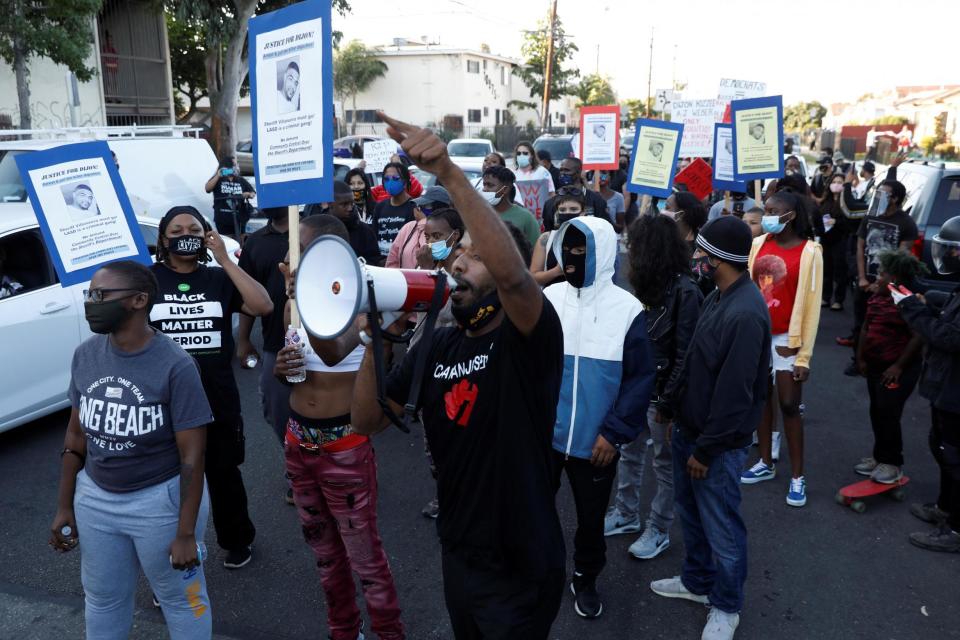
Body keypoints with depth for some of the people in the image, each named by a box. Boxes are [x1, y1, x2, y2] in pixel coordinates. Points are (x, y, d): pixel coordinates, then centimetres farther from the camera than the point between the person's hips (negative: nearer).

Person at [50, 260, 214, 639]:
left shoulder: (175, 366, -21)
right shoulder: (85, 355, -3)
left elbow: (192, 456, -18)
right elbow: (76, 434, 7)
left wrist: (186, 533, -17)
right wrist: (64, 507, 9)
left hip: (161, 501, -5)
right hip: (95, 498, 6)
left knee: (180, 599, 14)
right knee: (102, 599, 24)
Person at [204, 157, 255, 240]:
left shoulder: (241, 180, 12)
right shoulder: (218, 180, 4)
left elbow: (253, 193, 14)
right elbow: (207, 188, -12)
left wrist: (249, 195, -10)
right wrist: (218, 176, -18)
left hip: (239, 218, 3)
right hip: (222, 218, -3)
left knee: (238, 241, 7)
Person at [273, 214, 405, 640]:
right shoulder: (294, 302, 3)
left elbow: (333, 353, -34)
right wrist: (280, 367, -7)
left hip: (344, 445, -6)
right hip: (298, 441, 7)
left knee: (364, 553, 2)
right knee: (323, 546, 20)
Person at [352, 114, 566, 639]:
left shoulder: (530, 337, -19)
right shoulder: (435, 345, 0)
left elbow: (512, 273, -42)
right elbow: (366, 422, -2)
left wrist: (449, 172, -46)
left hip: (520, 567, -6)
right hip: (457, 555, 6)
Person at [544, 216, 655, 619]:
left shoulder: (626, 308, -10)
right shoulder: (547, 299, -3)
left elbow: (640, 378, -7)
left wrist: (615, 432, -11)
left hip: (596, 442, -1)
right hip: (542, 434, 2)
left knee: (591, 517, 16)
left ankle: (585, 579, 41)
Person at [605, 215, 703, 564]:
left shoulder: (684, 290, -18)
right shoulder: (646, 283, 6)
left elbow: (685, 353, -18)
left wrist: (669, 400, -17)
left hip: (661, 391, -8)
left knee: (665, 463, 9)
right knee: (629, 453, 19)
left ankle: (658, 531, 23)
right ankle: (626, 515, 35)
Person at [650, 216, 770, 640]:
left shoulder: (745, 314, -26)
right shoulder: (717, 297, 4)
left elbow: (734, 393, -24)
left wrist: (705, 449, -16)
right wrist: (679, 415, 15)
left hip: (717, 443, -9)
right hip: (689, 428, 9)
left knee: (721, 528, 9)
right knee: (690, 513, 23)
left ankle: (726, 606, 30)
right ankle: (697, 581, 44)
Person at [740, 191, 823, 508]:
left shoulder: (809, 252, -10)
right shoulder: (759, 244, 2)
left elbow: (811, 305, -8)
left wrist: (804, 355, -9)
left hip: (787, 339, -4)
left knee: (789, 405, 1)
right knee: (762, 399, 13)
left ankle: (797, 476, 12)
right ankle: (765, 463, 27)